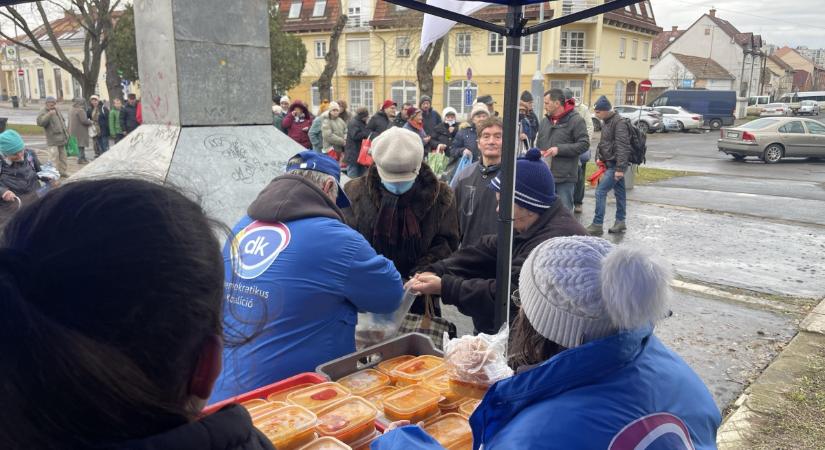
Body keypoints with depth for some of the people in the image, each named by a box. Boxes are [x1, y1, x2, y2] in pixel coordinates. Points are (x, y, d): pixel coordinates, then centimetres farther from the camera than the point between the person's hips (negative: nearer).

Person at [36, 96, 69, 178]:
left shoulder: (56, 111, 14)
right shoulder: (44, 112, -11)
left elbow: (62, 120, 29)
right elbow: (40, 122, -28)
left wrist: (65, 130, 19)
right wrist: (49, 114, -35)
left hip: (61, 138, 8)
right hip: (53, 140, -8)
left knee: (62, 156, 17)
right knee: (54, 157, -12)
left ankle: (63, 171, 28)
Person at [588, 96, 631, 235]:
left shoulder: (619, 123, -16)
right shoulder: (606, 122, 12)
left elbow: (623, 146, -21)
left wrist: (620, 168, -24)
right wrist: (599, 157, 12)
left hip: (616, 165, -9)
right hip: (610, 163, 9)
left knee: (600, 191, -12)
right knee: (619, 192, 15)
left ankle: (597, 225, -9)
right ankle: (620, 222, 24)